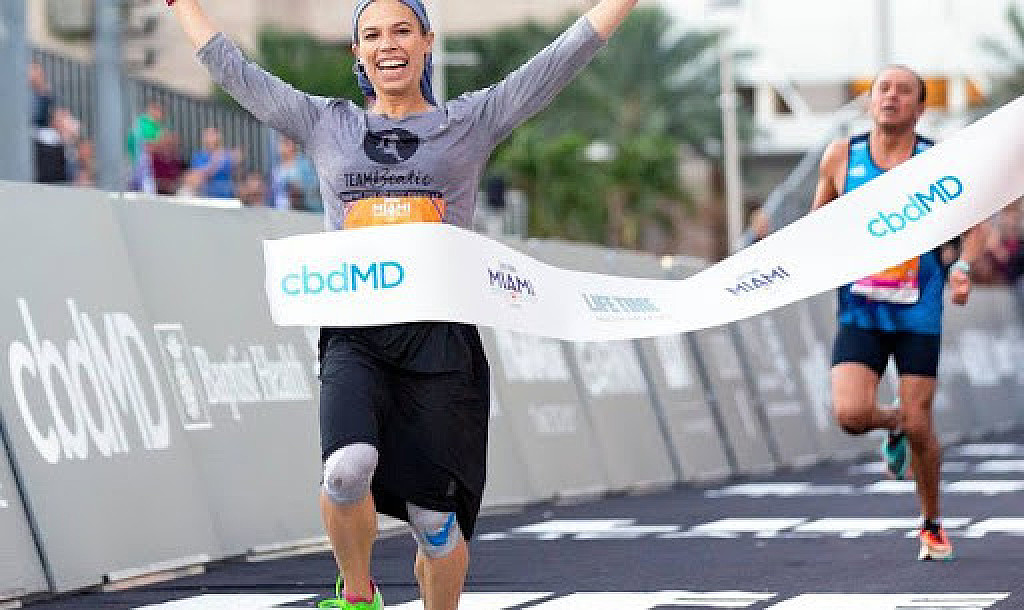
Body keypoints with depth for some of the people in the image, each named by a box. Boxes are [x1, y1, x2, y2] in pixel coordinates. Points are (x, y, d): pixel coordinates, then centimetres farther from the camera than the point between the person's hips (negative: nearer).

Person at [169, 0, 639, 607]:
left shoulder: (471, 122, 11)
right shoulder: (326, 125, 16)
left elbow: (567, 55, 8)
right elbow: (232, 68, 22)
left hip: (442, 336, 0)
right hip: (355, 336, 1)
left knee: (435, 518, -2)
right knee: (348, 467, -25)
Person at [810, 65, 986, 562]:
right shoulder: (841, 157, -1)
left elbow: (974, 224, 6)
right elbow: (820, 215, 16)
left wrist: (963, 267, -12)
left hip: (918, 315, -1)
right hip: (860, 313, 1)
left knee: (919, 425, 1)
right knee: (851, 415, -18)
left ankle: (932, 525, 24)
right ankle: (893, 425, 21)